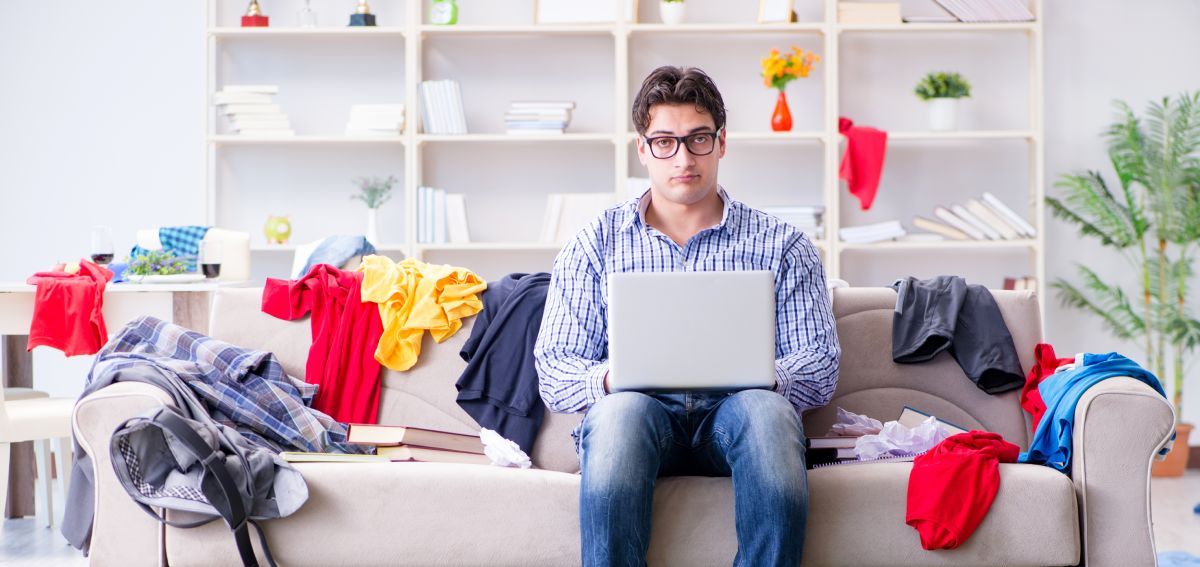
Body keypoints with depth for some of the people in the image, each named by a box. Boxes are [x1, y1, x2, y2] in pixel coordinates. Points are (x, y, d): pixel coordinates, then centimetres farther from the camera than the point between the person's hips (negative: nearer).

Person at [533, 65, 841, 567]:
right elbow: (552, 373, 9)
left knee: (765, 407, -35)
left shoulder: (782, 246, 15)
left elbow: (821, 368, 7)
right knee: (621, 408, -36)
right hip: (638, 413, 0)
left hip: (736, 412, 0)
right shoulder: (593, 247, 16)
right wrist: (606, 378, -16)